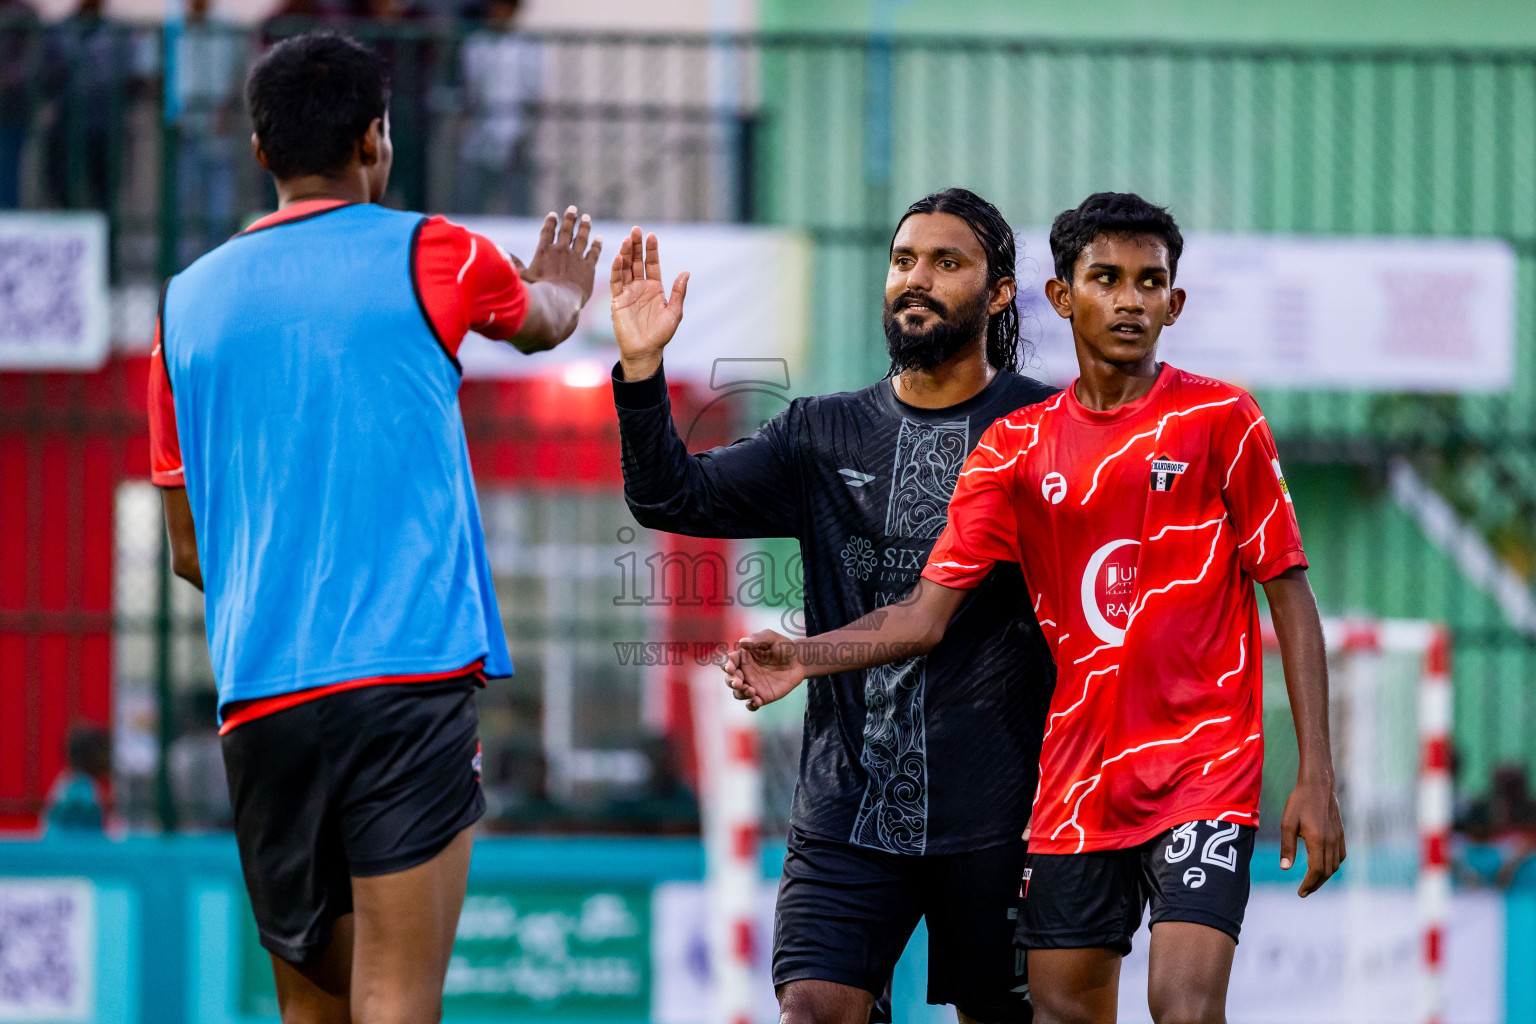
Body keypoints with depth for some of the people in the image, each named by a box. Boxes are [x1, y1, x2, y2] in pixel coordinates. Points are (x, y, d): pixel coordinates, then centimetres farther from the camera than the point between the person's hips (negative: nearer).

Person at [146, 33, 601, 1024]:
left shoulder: (189, 302, 12)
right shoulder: (426, 256, 3)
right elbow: (543, 321, 28)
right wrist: (566, 287, 52)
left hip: (259, 702, 4)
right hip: (409, 681, -4)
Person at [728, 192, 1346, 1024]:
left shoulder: (1220, 421, -1)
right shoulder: (1017, 447, 8)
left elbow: (1290, 596, -1)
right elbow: (929, 614, 4)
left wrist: (1316, 776, -8)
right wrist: (806, 658, -14)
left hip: (1204, 765, -4)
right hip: (1076, 783, 4)